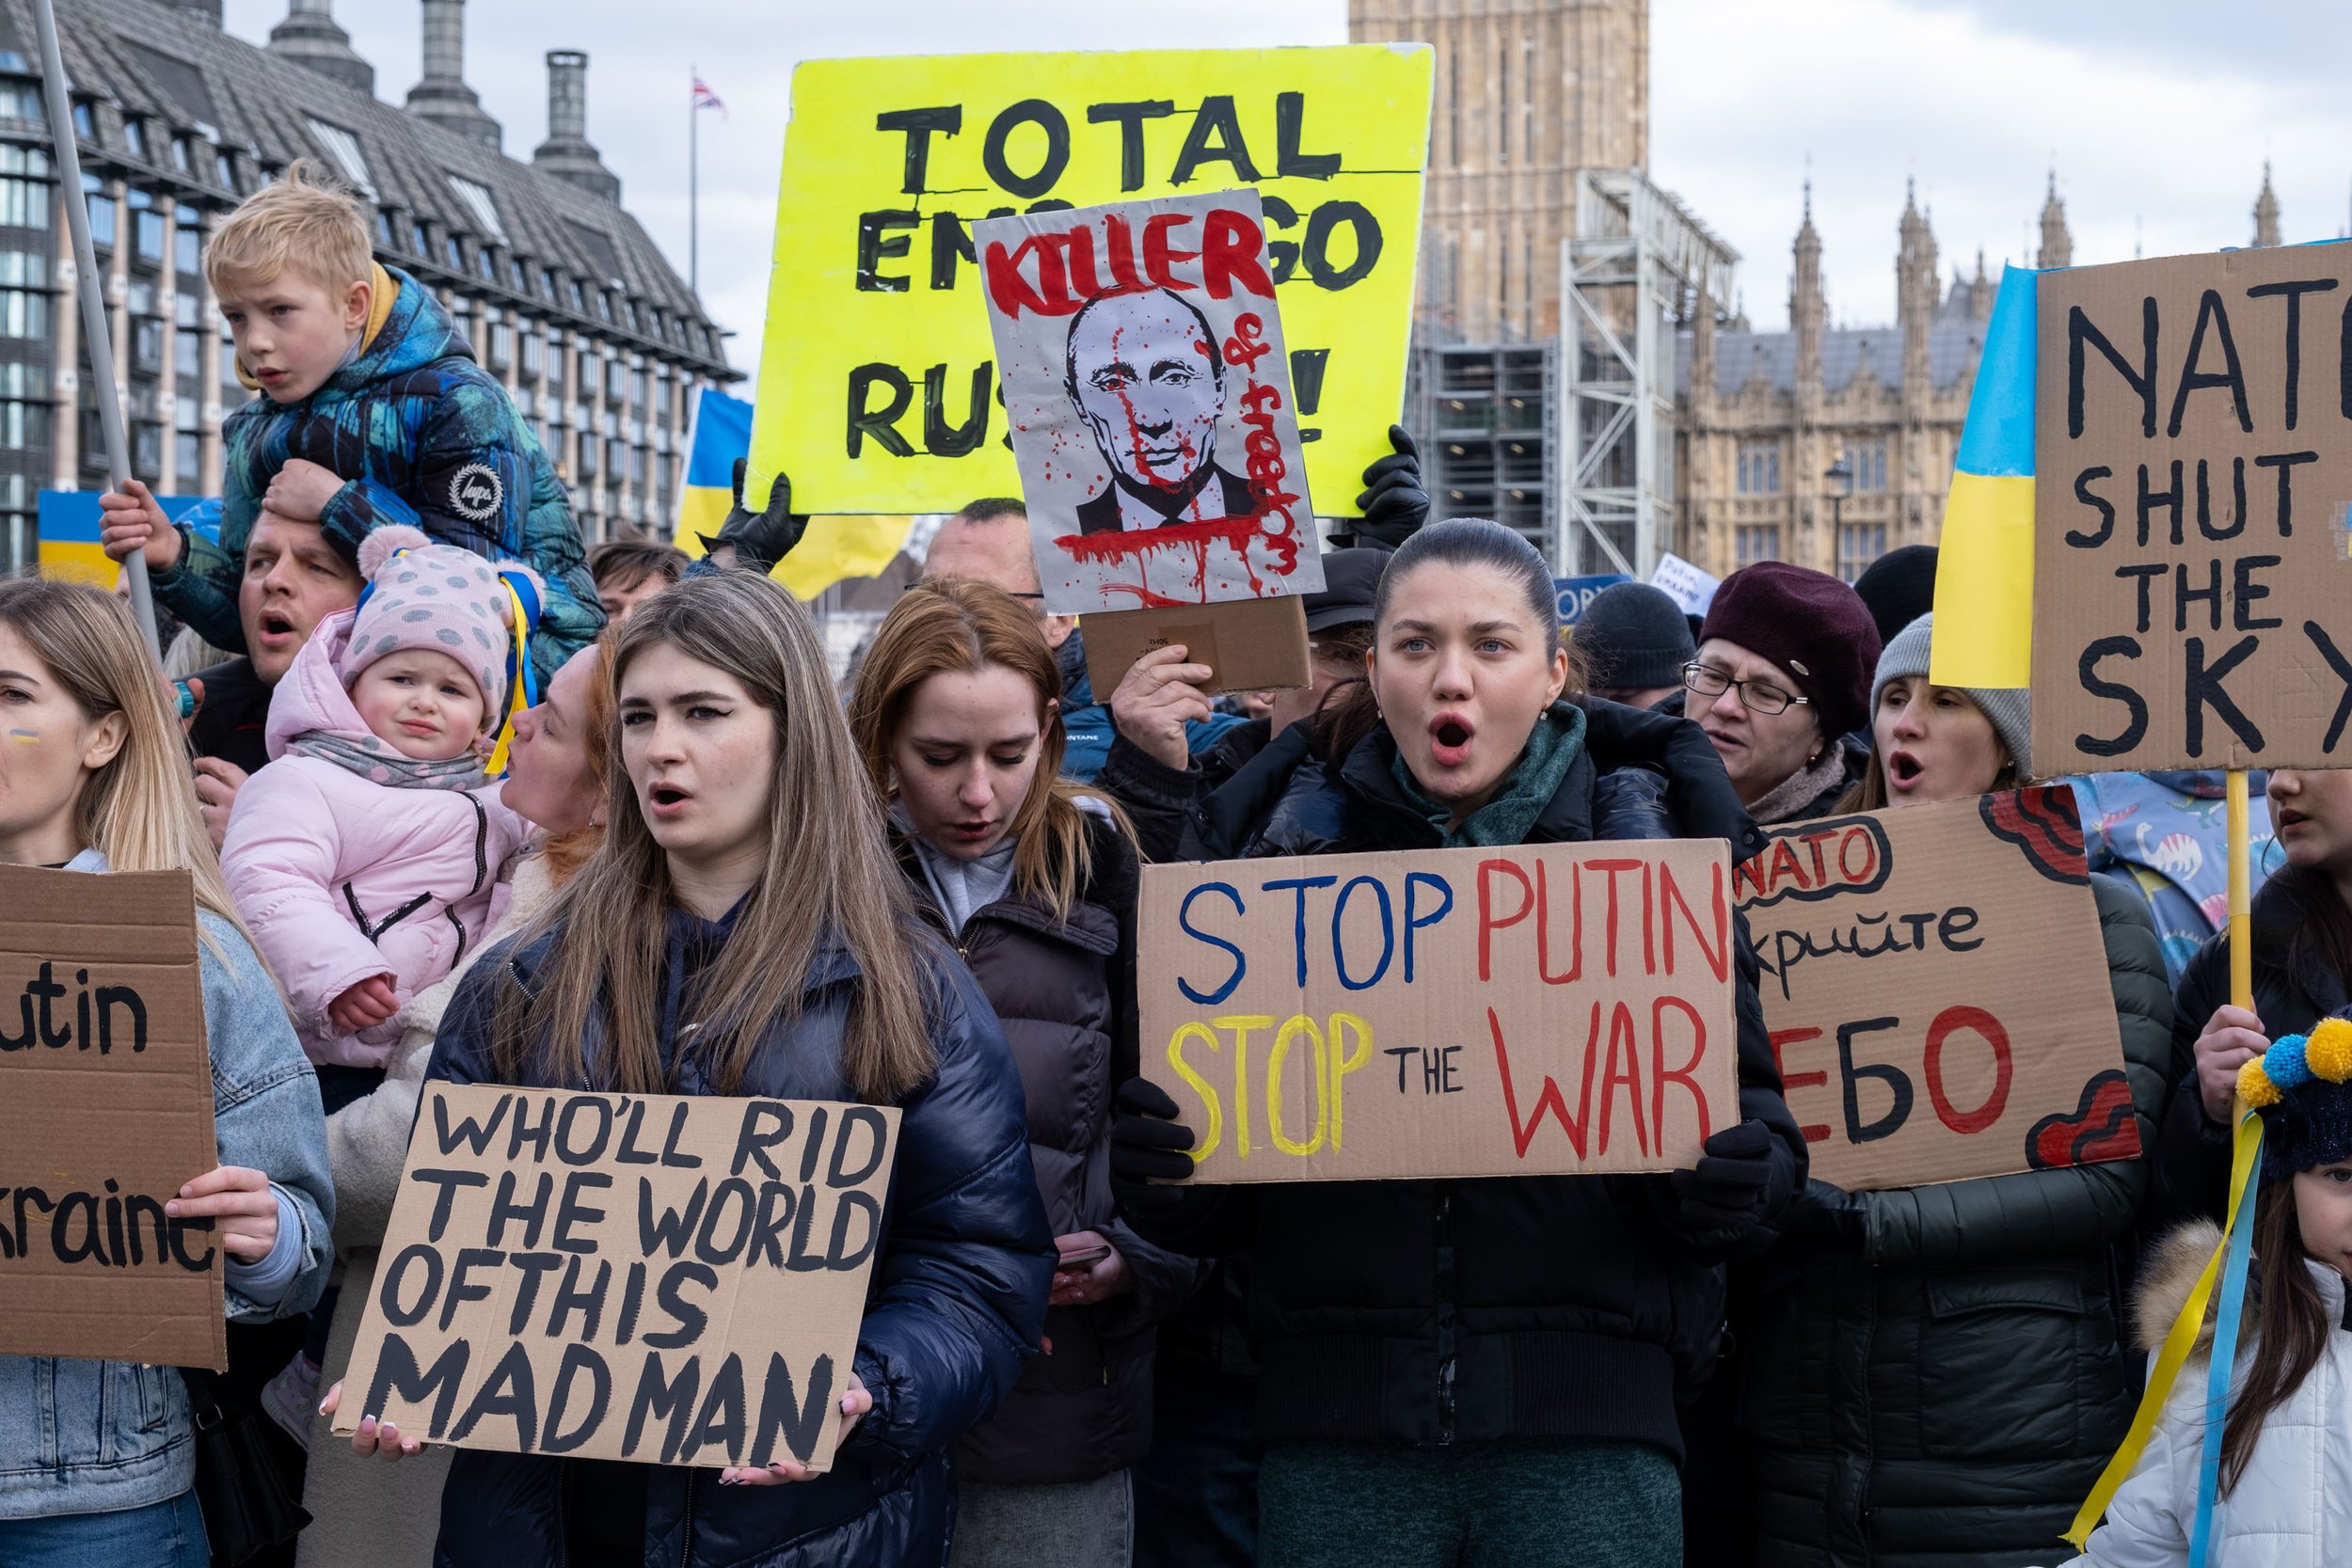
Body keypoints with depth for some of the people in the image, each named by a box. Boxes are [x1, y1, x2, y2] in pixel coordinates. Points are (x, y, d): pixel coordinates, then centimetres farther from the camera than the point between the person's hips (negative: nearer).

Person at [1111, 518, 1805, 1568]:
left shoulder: (1646, 852, 5)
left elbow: (1751, 1117, 5)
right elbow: (1217, 1210, 9)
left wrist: (1738, 1181, -17)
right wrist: (1158, 1179, -13)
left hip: (1586, 1438, -1)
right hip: (1337, 1439, 1)